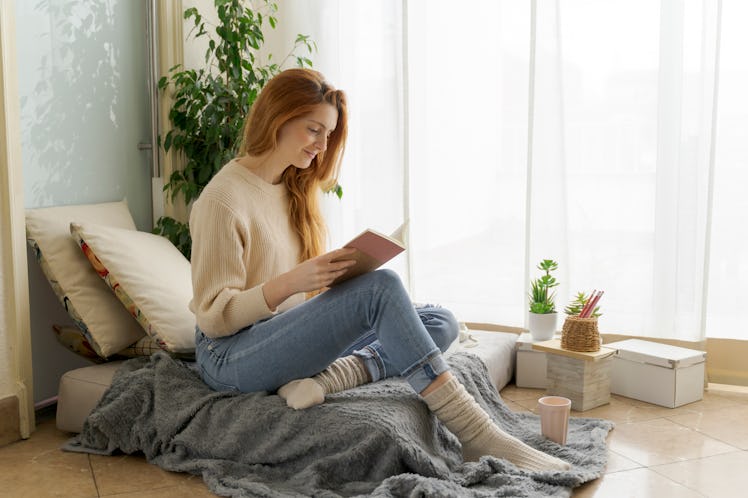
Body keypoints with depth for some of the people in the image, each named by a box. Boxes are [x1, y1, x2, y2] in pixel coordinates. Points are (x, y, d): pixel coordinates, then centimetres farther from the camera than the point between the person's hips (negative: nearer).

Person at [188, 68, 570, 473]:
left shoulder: (294, 189, 13)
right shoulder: (222, 199, -13)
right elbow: (213, 316, -16)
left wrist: (331, 276, -4)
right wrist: (291, 282, -28)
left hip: (292, 336, 8)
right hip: (231, 356, -8)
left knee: (440, 322, -4)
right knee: (381, 286, -29)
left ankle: (327, 377, -27)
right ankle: (476, 434, -29)